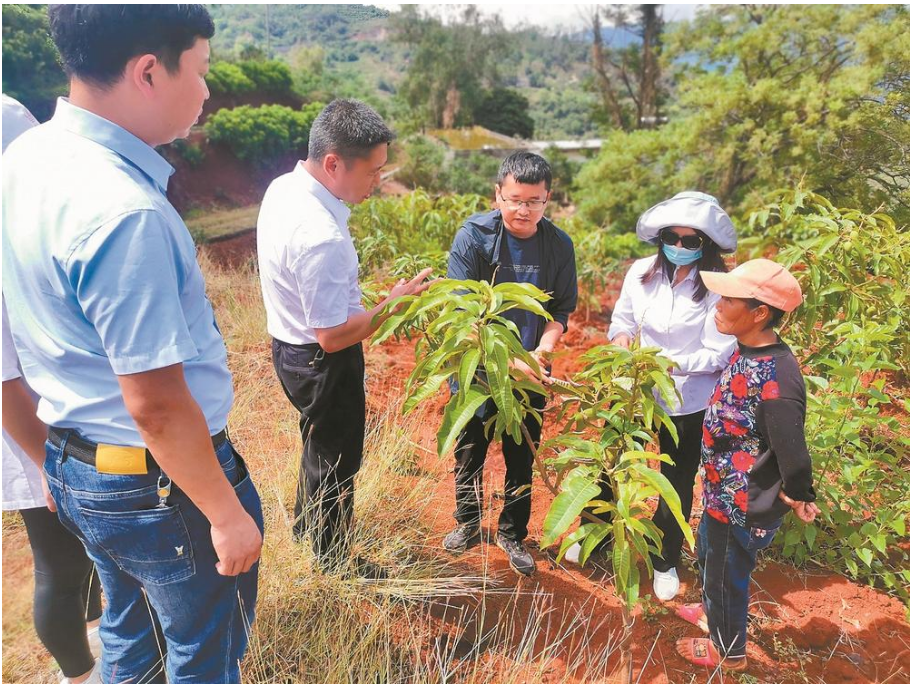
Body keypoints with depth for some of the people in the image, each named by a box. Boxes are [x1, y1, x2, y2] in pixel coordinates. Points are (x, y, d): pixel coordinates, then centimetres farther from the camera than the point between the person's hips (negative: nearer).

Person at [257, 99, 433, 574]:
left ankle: (307, 524, 54)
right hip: (323, 364, -9)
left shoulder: (284, 187, -5)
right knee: (336, 460, 13)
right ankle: (334, 561, 37)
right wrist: (393, 305, -20)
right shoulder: (322, 238, -35)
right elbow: (334, 336, -30)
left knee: (320, 443, 30)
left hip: (290, 345, 9)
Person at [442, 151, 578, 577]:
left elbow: (561, 310, 1)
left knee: (522, 456, 14)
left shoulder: (559, 246, -6)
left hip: (530, 372, 2)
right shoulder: (474, 235, -15)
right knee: (470, 450, 16)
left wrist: (540, 353, -17)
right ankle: (468, 525, 40)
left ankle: (512, 534, 36)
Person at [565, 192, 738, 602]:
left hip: (687, 403, -3)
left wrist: (671, 363, -30)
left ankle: (665, 562, 42)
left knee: (678, 485, 16)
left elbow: (719, 355, -18)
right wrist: (621, 334, -16)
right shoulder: (642, 272, -7)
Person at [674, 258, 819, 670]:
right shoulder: (747, 351, -6)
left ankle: (728, 650, 45)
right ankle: (713, 613, 59)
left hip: (743, 507, -8)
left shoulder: (776, 380, -35)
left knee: (726, 574, 17)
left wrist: (796, 500, -13)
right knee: (709, 555, 31)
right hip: (723, 493, 8)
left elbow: (794, 459, -32)